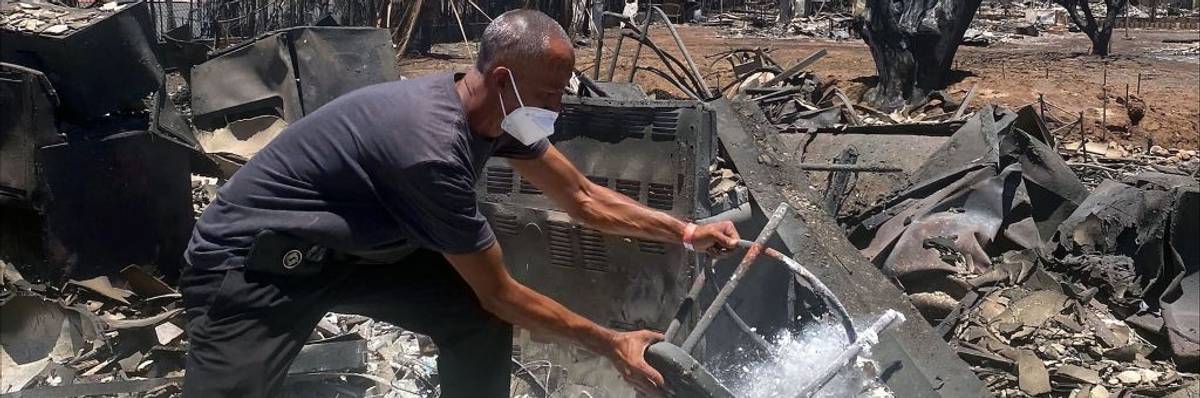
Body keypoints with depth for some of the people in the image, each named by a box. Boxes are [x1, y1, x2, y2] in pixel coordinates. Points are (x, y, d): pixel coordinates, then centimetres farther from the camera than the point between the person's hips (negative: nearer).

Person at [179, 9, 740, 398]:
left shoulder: (495, 112, -6)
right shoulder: (432, 149, -32)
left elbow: (584, 198, 8)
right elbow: (502, 294, -23)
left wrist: (685, 232, 5)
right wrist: (612, 344, -14)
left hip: (349, 248, 8)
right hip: (249, 263, -8)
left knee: (479, 320, -6)